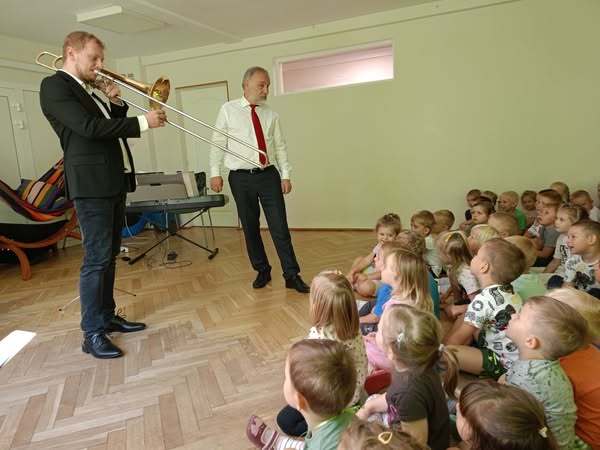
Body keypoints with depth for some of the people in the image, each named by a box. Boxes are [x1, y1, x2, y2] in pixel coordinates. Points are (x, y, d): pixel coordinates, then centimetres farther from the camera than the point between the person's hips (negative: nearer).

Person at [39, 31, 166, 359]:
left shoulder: (89, 92, 20)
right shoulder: (54, 86, -7)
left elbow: (111, 126, 22)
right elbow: (90, 127, -20)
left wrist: (116, 102, 6)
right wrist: (143, 121, -19)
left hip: (115, 181, 9)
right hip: (91, 183, -9)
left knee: (109, 255, 13)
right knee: (96, 258, -7)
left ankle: (108, 317, 24)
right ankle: (92, 334, 2)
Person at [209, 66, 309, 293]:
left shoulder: (271, 114, 8)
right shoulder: (228, 110, 3)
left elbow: (280, 146, 8)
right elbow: (218, 143, 3)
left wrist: (286, 175, 2)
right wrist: (215, 172, -3)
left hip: (269, 175, 1)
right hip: (241, 178, -1)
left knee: (279, 227, -1)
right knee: (250, 227, 8)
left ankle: (292, 276, 7)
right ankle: (262, 271, 24)